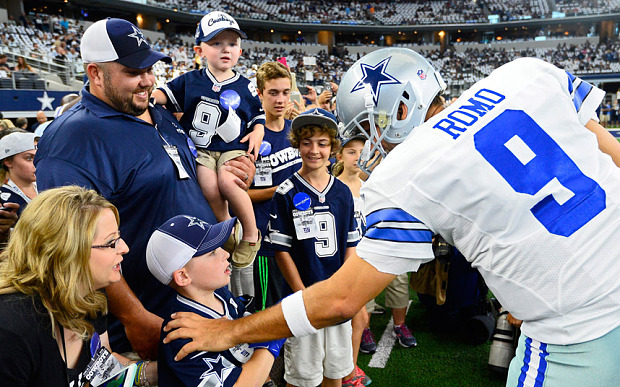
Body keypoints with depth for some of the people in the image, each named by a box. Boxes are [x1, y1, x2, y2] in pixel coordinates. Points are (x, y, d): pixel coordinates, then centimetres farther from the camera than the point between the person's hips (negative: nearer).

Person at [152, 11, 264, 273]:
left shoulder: (244, 87, 7)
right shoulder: (190, 81, 8)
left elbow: (258, 114, 15)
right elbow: (165, 94, 13)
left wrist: (258, 131, -4)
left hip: (234, 147, -1)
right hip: (201, 148, 2)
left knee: (228, 181, -30)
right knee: (210, 188, -24)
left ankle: (251, 234, -10)